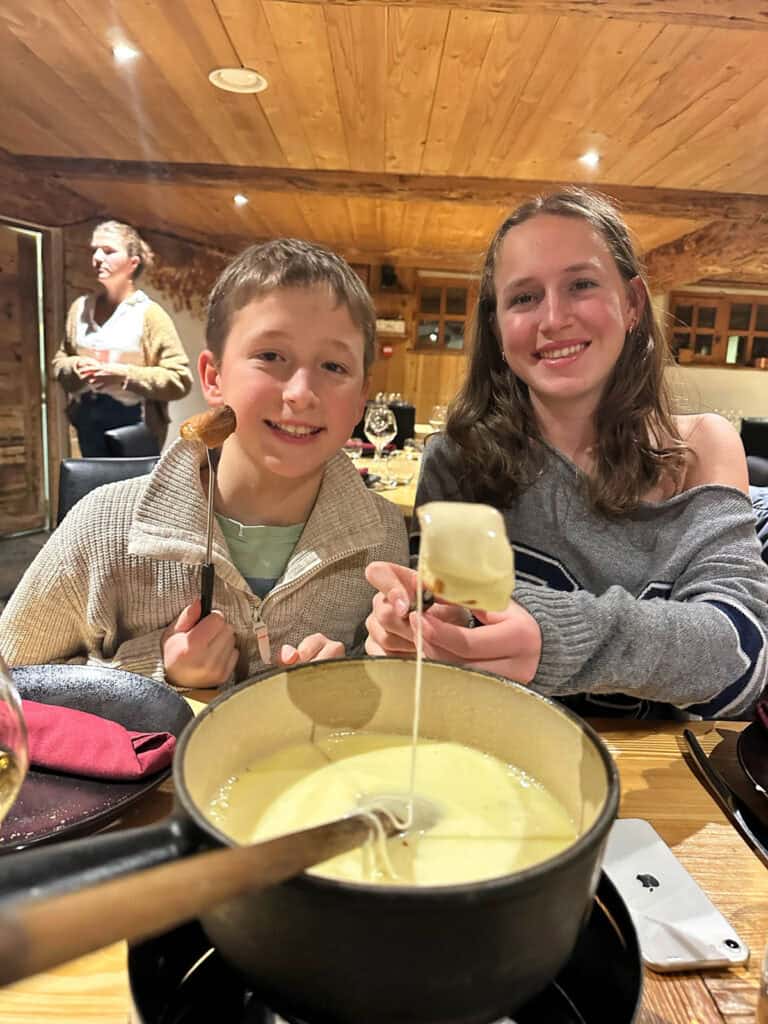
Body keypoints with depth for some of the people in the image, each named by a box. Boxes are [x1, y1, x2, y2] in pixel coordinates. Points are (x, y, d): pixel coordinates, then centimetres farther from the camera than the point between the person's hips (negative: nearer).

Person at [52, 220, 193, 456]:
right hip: (88, 420, 5)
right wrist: (75, 366, -6)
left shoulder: (149, 313, -9)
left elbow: (180, 379, -14)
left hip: (135, 424, -5)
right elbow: (59, 361, 17)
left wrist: (124, 375, -20)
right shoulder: (80, 307, 7)